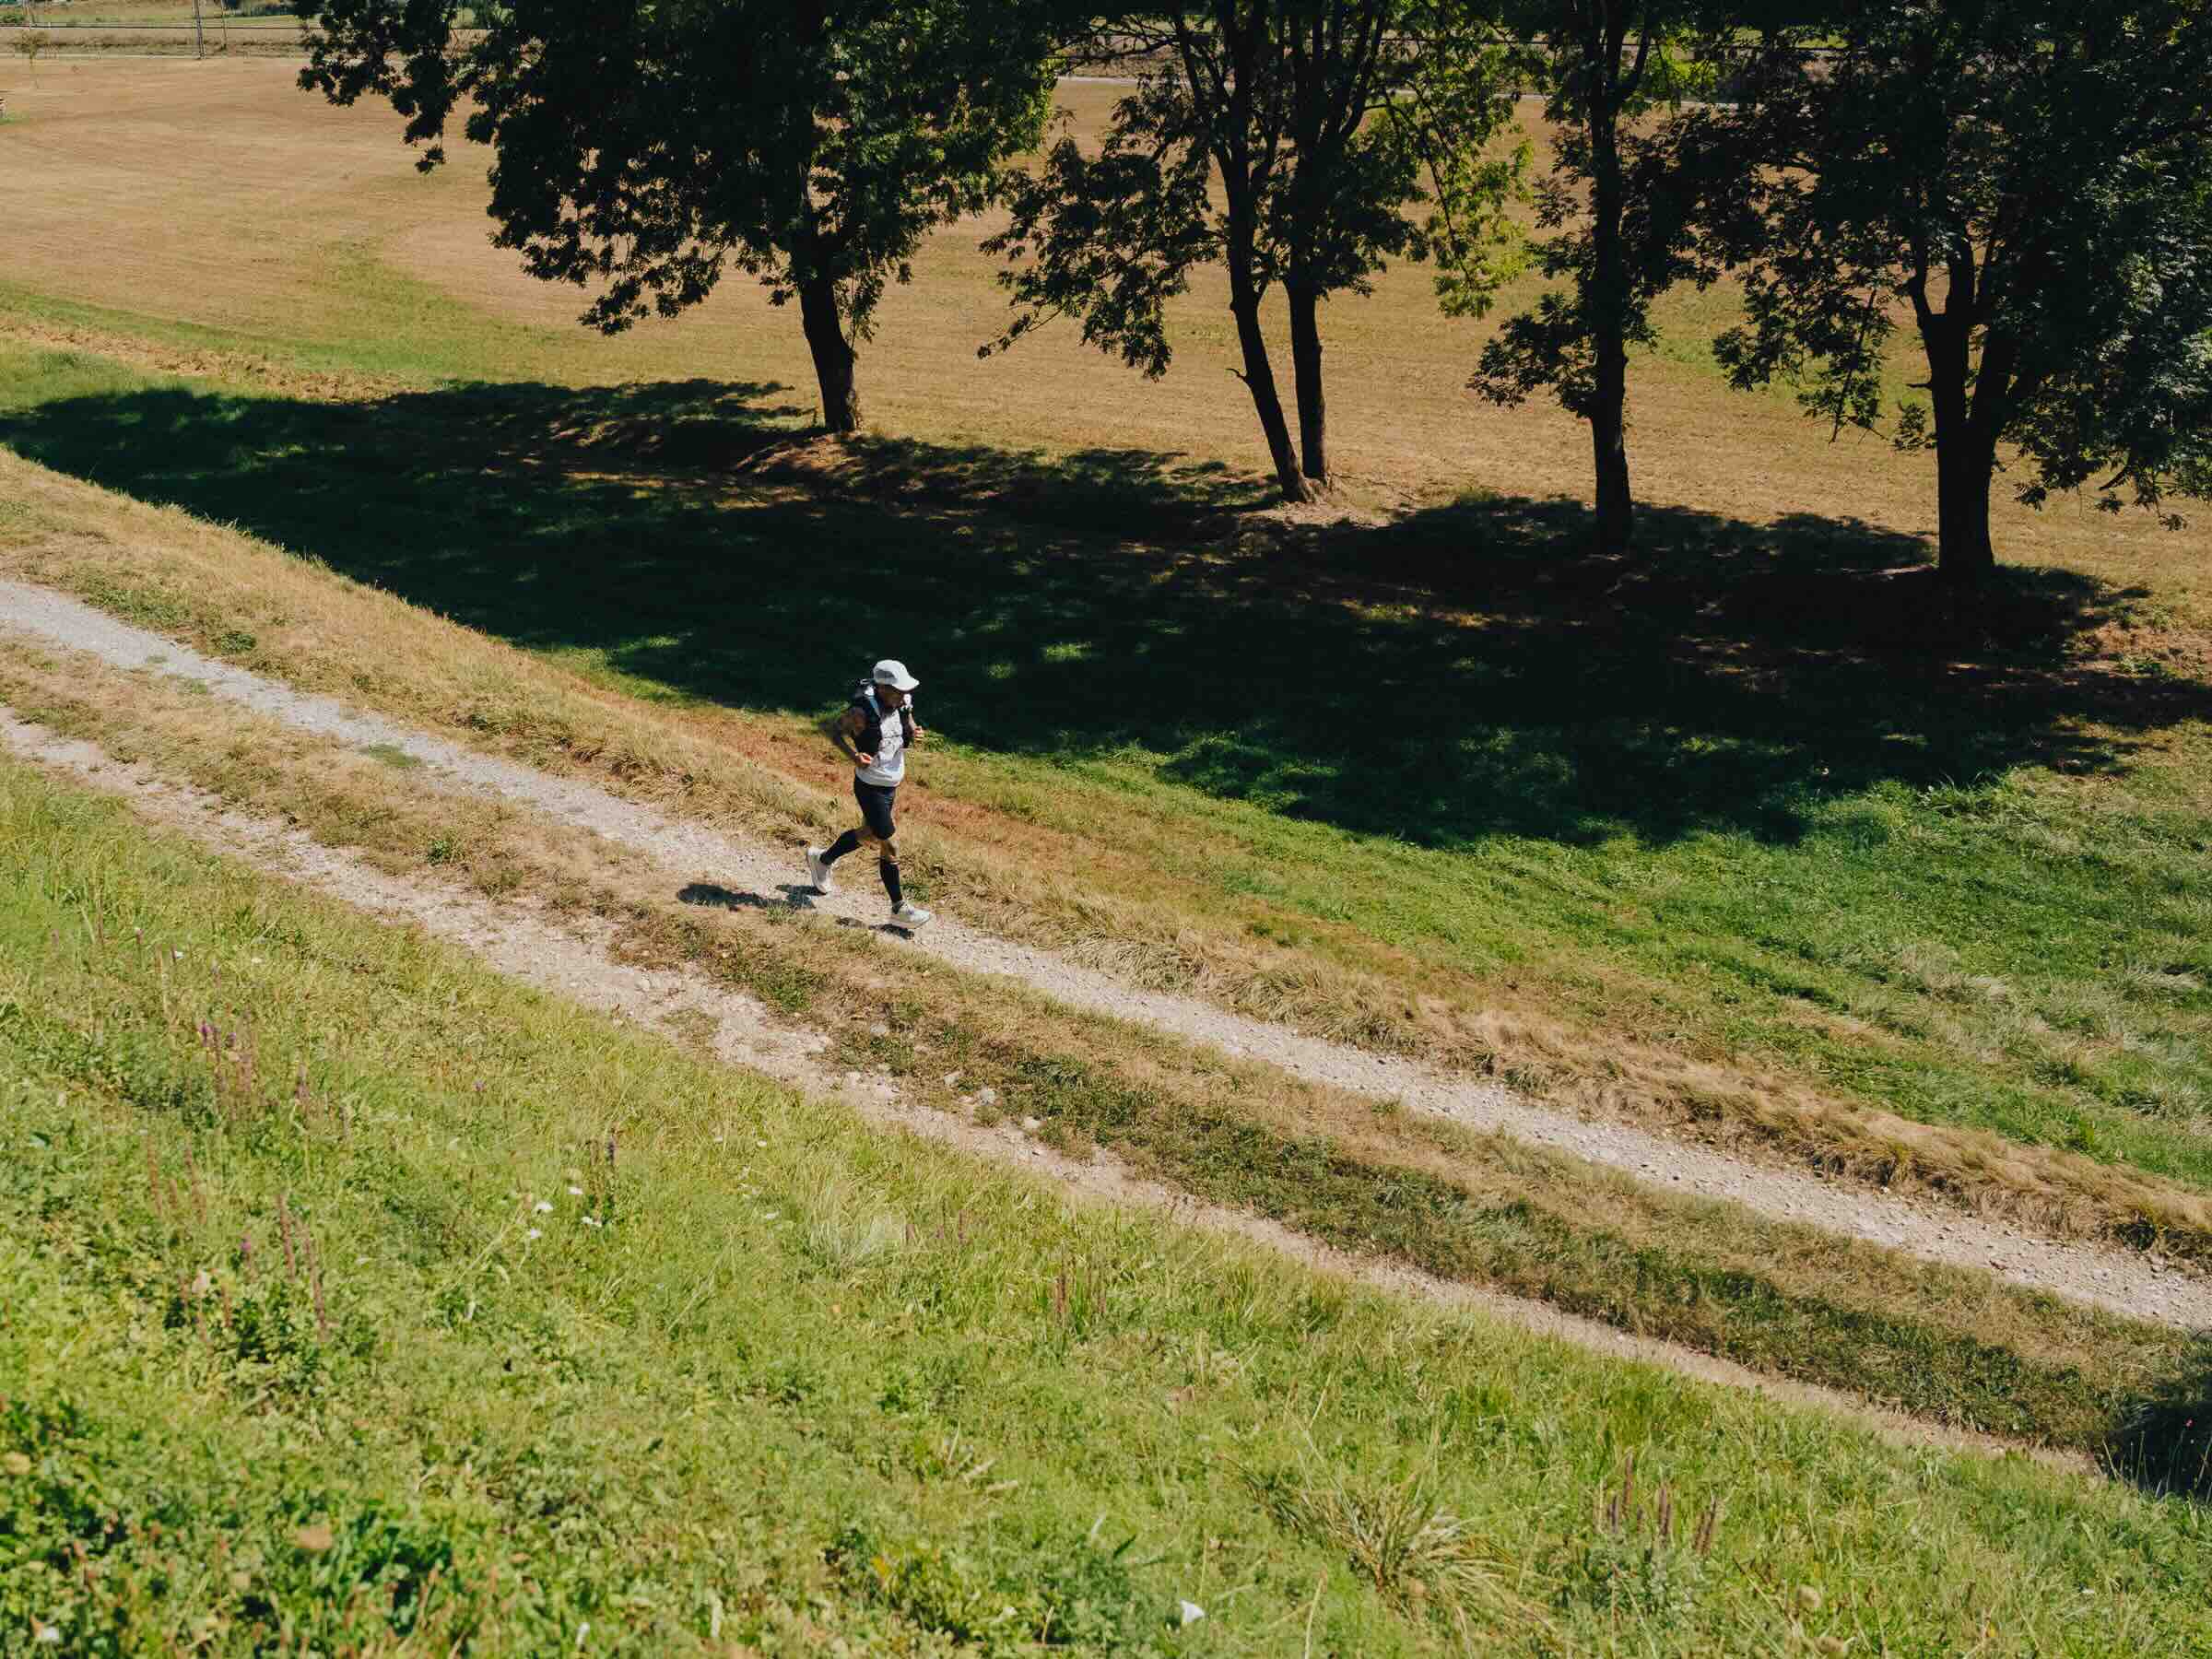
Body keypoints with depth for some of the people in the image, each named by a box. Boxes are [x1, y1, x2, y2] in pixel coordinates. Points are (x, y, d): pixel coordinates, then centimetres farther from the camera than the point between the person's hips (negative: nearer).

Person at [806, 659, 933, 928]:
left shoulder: (903, 705, -6)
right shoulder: (862, 713, -25)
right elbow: (834, 730, -10)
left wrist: (913, 735, -15)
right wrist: (853, 755, -25)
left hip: (892, 785, 8)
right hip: (870, 787, -8)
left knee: (869, 835, 24)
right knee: (889, 845, -4)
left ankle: (821, 859, 49)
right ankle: (899, 908, 10)